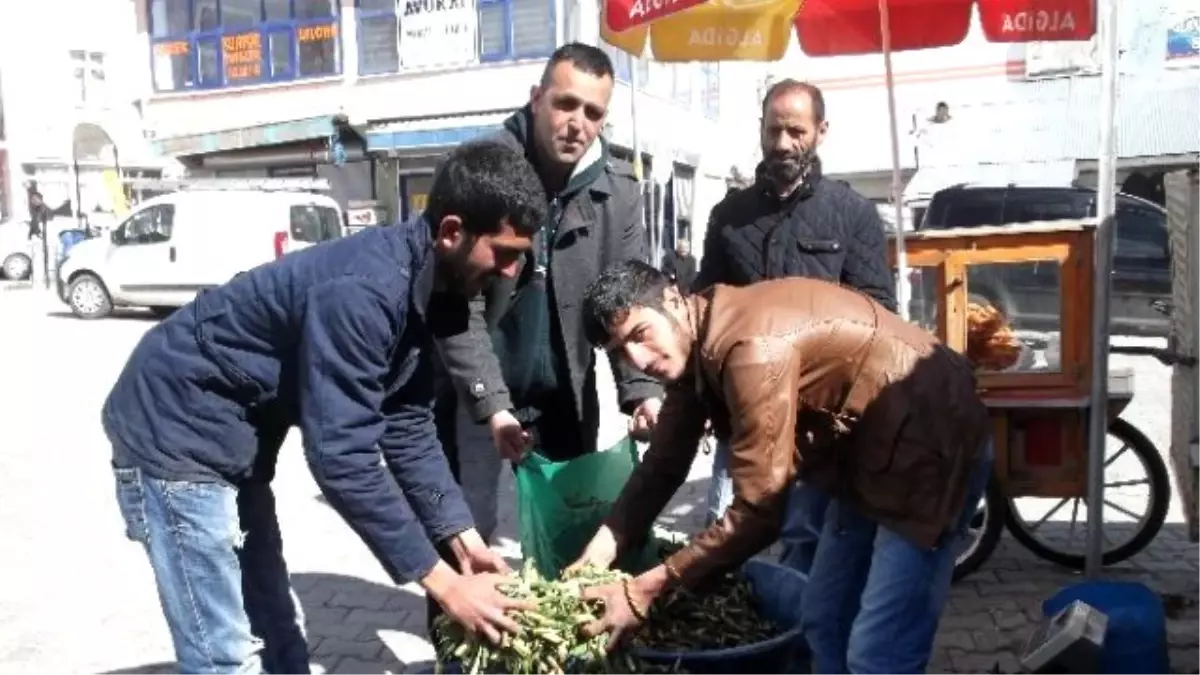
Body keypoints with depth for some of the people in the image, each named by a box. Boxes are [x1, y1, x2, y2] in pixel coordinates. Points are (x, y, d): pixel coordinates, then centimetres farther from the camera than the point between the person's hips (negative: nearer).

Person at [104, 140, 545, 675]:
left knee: (276, 631, 17)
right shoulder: (363, 290, -31)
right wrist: (440, 582, -26)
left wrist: (464, 538, -3)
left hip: (236, 440, 9)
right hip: (177, 431, -9)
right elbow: (341, 454, -32)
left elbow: (407, 427, 2)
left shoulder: (422, 285, -2)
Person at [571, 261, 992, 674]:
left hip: (932, 447, -9)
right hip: (866, 450, 9)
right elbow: (664, 464, 5)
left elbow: (757, 512, -29)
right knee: (825, 623, 16)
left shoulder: (750, 349, -32)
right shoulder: (695, 347, -3)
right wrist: (601, 548, -5)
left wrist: (646, 589, -25)